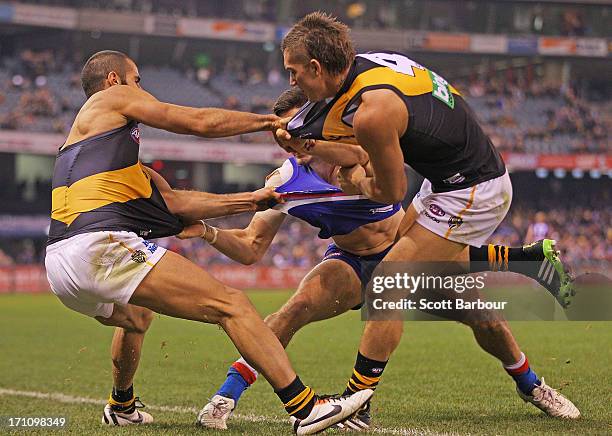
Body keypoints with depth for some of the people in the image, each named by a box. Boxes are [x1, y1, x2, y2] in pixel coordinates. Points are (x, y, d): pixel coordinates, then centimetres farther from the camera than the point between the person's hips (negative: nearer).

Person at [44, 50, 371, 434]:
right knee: (230, 304, -10)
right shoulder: (115, 97, 12)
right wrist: (268, 121, 20)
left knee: (137, 317, 40)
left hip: (60, 265, 9)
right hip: (102, 245, -9)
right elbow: (201, 122, 5)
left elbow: (171, 203, 23)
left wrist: (248, 201, 23)